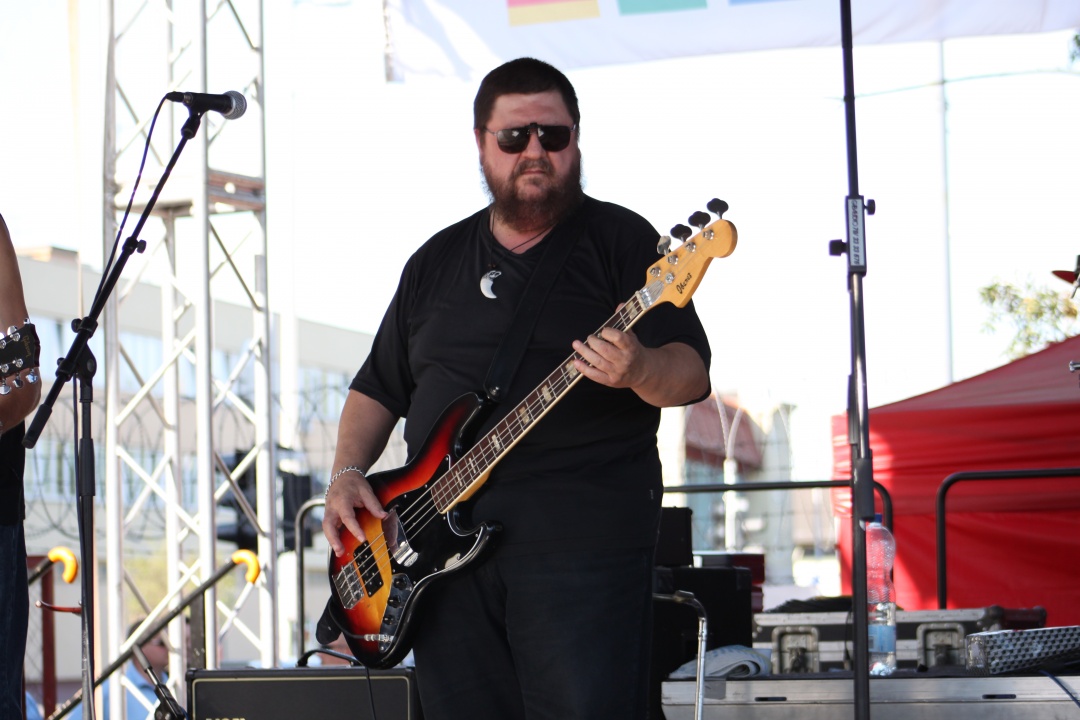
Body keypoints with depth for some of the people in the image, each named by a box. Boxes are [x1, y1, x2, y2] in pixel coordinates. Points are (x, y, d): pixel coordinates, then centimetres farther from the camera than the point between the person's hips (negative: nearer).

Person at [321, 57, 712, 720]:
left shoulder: (620, 240, 3)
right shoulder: (437, 261, 18)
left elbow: (692, 372, -5)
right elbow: (379, 385, 24)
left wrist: (638, 370, -27)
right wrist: (347, 474, 8)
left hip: (580, 546, -5)